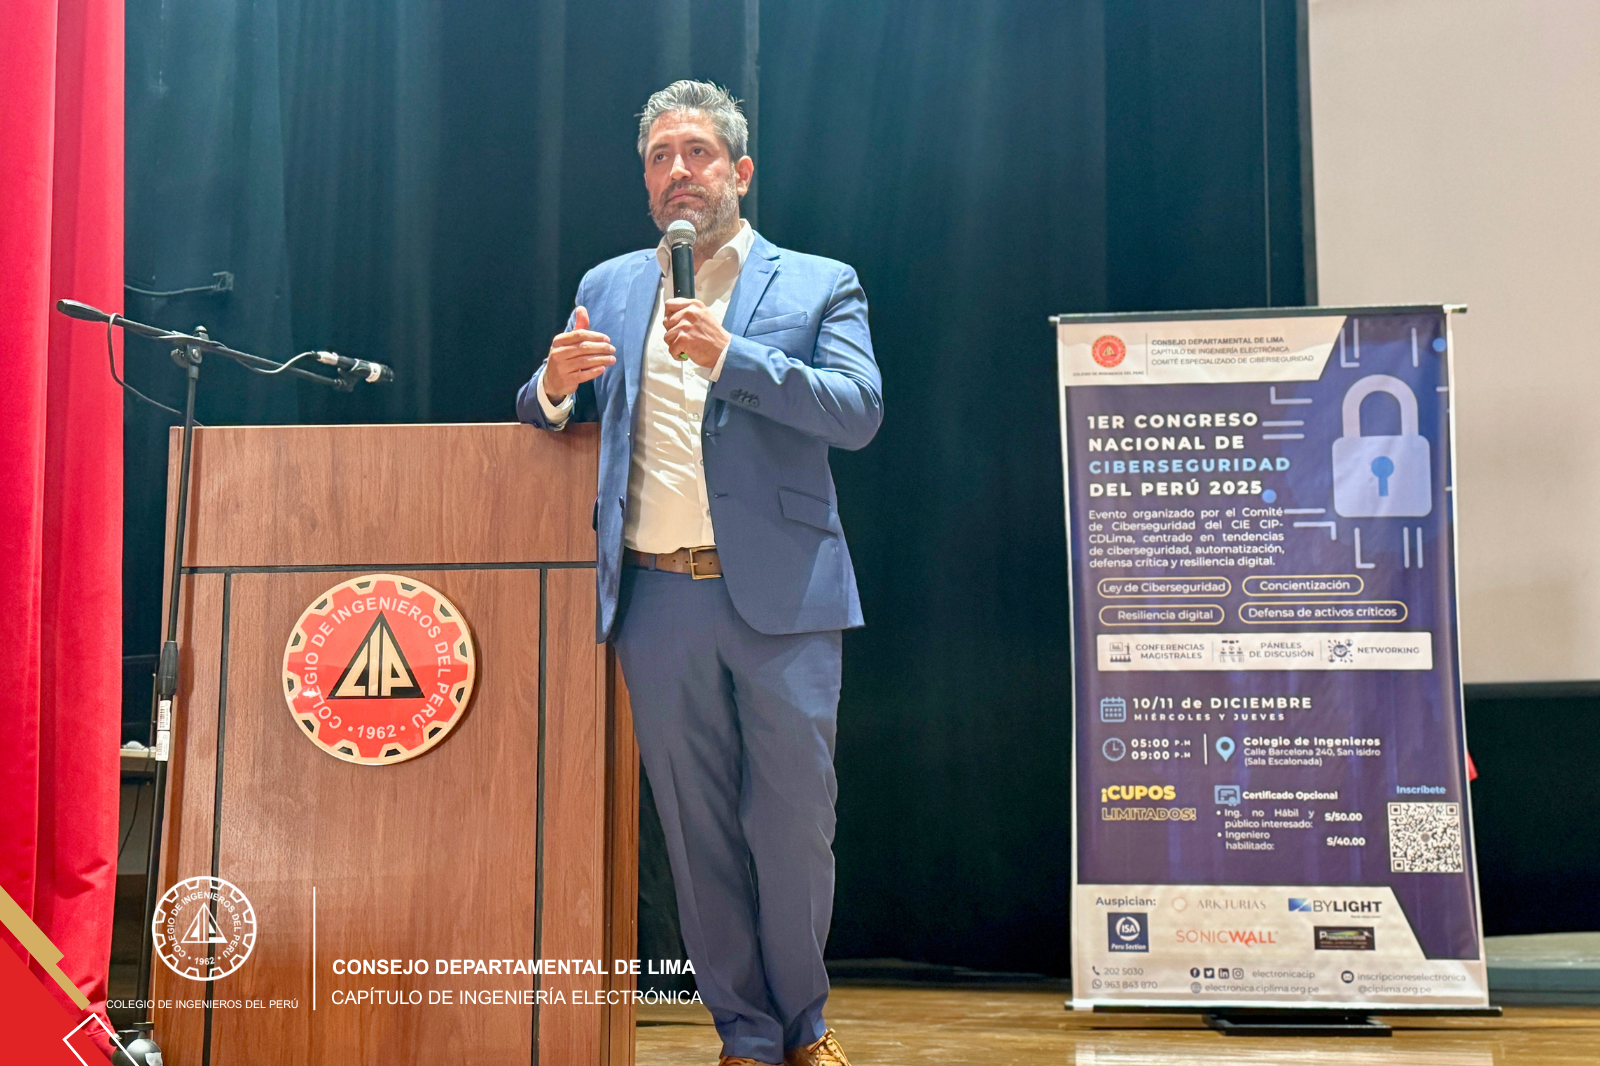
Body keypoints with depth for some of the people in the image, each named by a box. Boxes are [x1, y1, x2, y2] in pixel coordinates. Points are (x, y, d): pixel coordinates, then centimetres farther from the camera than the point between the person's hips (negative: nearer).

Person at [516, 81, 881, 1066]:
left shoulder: (818, 284, 7)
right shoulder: (608, 288, 17)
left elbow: (860, 410, -7)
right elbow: (552, 420, 15)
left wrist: (728, 356, -18)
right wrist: (557, 383, -9)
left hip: (778, 592, -2)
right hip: (658, 598, 3)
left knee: (795, 819, 2)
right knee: (697, 827, 8)